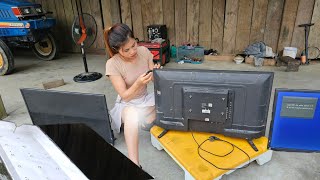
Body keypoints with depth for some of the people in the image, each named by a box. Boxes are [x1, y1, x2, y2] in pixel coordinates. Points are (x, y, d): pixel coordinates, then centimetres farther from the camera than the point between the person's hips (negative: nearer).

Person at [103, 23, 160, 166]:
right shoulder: (112, 64, -19)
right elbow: (124, 96, -17)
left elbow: (154, 80, -1)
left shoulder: (144, 51, -7)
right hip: (127, 104, -4)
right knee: (133, 115, -40)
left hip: (146, 99, 4)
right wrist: (138, 83, -34)